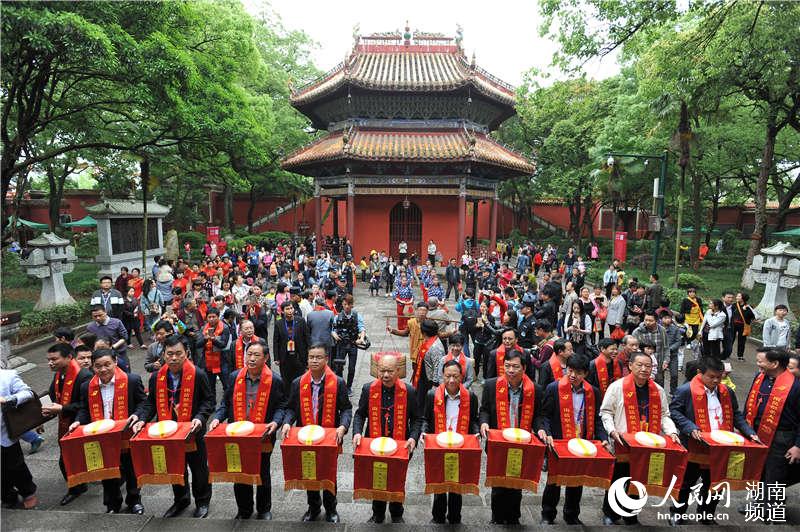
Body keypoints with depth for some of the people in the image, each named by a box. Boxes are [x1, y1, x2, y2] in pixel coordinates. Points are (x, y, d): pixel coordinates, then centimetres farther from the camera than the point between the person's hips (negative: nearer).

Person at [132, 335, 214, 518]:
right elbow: (150, 402, 7)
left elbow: (208, 401, -9)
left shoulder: (198, 375, -16)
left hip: (192, 432, -4)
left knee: (198, 468, 13)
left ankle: (202, 502, 35)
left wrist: (199, 417, -23)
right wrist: (142, 419, -9)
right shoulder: (157, 377, -2)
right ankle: (180, 500, 45)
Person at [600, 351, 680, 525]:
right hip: (623, 445, -4)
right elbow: (605, 412, -6)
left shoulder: (658, 390, 6)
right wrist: (612, 430, -18)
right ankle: (609, 515, 28)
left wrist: (671, 432, -3)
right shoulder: (617, 387, -9)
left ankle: (631, 517, 33)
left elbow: (663, 415, 13)